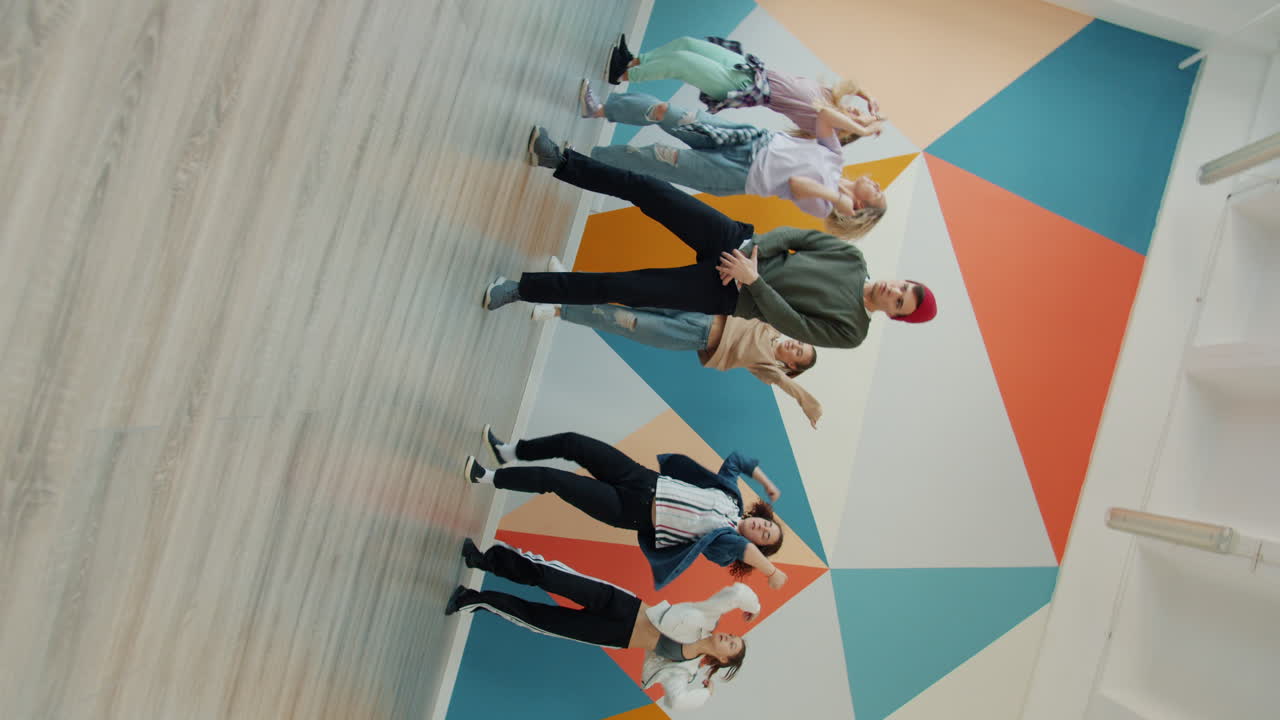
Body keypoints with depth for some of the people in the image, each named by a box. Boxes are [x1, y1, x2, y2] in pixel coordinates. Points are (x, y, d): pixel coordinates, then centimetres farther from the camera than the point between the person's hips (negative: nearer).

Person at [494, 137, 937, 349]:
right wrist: (749, 249, -10)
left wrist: (753, 279, -22)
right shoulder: (851, 257, 9)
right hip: (737, 241, 4)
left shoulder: (851, 331, -3)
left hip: (728, 294, -4)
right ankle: (560, 161, -1)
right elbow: (794, 234, 7)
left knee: (619, 288, -17)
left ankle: (522, 289, -7)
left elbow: (791, 323, -14)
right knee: (645, 189, -13)